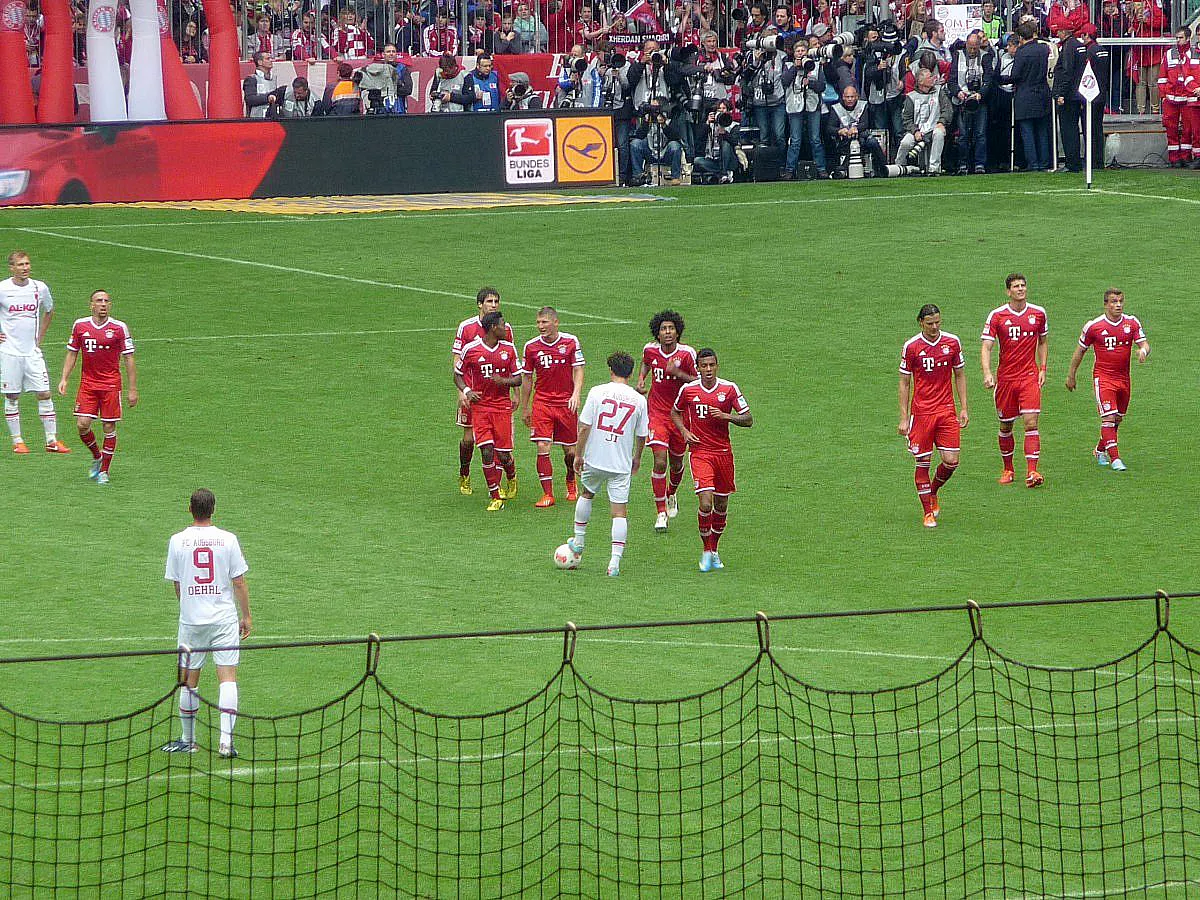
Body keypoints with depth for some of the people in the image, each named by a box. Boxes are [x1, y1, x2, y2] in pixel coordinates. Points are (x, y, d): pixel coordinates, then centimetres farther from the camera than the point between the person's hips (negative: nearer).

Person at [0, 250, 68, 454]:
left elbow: (49, 312, 22)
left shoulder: (40, 288, 2)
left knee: (44, 394, -1)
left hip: (33, 351, 3)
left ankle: (52, 440, 3)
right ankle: (17, 441, 11)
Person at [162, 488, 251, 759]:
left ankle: (188, 739, 20)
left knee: (189, 680, 10)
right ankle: (226, 740, -13)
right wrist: (246, 616, 9)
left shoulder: (177, 541, -2)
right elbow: (239, 582, -2)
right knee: (227, 676, -2)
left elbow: (176, 584, 7)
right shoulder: (228, 539, -5)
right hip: (225, 618, -1)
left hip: (191, 620, 1)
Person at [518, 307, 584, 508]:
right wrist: (524, 408, 12)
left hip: (566, 403, 0)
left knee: (570, 450, 7)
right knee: (542, 448, -11)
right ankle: (548, 495, -5)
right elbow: (527, 378, 8)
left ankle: (571, 482, 36)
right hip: (541, 402, 0)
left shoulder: (571, 342, -3)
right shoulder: (531, 346, -1)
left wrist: (576, 394, -18)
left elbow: (578, 370, -1)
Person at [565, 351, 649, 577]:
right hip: (622, 464, 0)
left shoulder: (597, 392, -7)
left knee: (587, 494, 27)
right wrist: (637, 458, 24)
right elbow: (642, 435, 7)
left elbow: (585, 427, -8)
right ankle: (615, 562, -7)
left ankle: (578, 542, 38)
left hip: (595, 458, 0)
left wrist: (579, 455, 3)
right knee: (620, 511, 2)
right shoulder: (639, 400, -2)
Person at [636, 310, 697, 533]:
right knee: (660, 462, -14)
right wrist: (641, 379, 2)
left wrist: (677, 373, -25)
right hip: (657, 414, 0)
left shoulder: (686, 353, -12)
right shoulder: (650, 350, -4)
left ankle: (672, 494, 48)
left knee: (676, 463, 14)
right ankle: (661, 512, -7)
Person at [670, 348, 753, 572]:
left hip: (724, 452, 2)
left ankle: (714, 550, 28)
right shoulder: (688, 390, -2)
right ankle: (706, 551, 1)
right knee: (705, 503, -16)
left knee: (721, 506, 9)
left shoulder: (729, 389, -3)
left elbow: (748, 420, 0)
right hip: (700, 451, -2)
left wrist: (726, 416, -17)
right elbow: (675, 413, 17)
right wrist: (684, 431, -1)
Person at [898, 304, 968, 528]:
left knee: (951, 461, -4)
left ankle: (933, 492, 26)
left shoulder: (952, 342, 2)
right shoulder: (911, 346, -4)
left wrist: (964, 408, 6)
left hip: (947, 411, 2)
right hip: (921, 412, -2)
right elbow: (904, 383, 1)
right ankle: (928, 512, 10)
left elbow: (960, 375, 12)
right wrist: (904, 418, -3)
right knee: (923, 463, -1)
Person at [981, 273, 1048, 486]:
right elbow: (986, 347, -9)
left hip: (1030, 377, 0)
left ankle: (1032, 472, -17)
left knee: (1031, 423, -12)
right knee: (1006, 426, 9)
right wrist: (987, 373, -24)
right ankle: (1008, 469, 26)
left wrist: (1043, 369, 10)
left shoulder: (1038, 313, 3)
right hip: (1005, 378, 0)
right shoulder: (997, 316, -4)